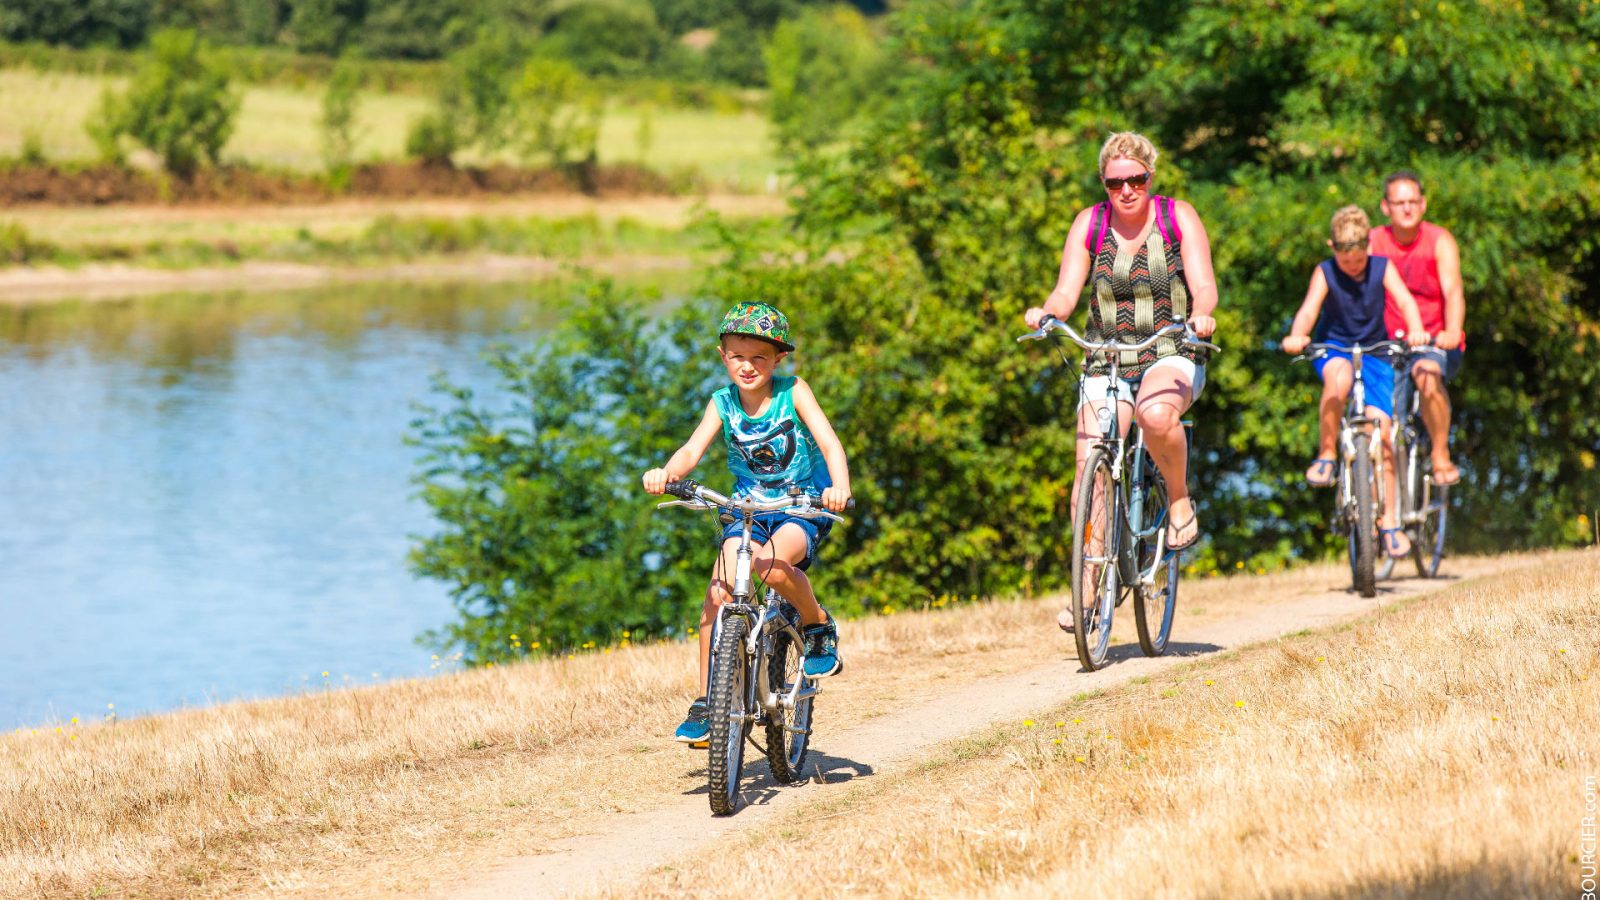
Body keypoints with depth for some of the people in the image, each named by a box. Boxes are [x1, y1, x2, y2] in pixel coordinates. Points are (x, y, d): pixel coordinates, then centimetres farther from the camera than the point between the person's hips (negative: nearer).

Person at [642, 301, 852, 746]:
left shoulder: (792, 392, -10)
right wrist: (666, 473, -37)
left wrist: (840, 486, -41)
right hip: (748, 506, 3)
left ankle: (819, 627, -5)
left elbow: (829, 442, -20)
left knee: (772, 566, -35)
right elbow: (693, 449, -14)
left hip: (803, 506, -3)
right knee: (718, 593, -16)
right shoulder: (723, 403, -3)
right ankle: (705, 702, -5)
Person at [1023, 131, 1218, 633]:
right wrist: (1046, 312, -26)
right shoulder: (1089, 224, 4)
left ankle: (1179, 500, -9)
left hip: (1172, 355, -3)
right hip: (1107, 361, 3)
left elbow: (1204, 284, -10)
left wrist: (1201, 315, -33)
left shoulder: (1178, 218, -1)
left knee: (1156, 414, -37)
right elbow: (1066, 292, -3)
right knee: (1090, 468, -11)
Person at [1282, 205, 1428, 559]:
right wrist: (1297, 337, -48)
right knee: (1339, 379, -39)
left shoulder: (1382, 267, -6)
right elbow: (1309, 308, -26)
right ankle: (1326, 455, -23)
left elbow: (1405, 301, -19)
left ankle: (1389, 520, 1)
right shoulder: (1324, 273, -10)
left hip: (1375, 353, 2)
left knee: (1381, 430, -9)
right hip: (1333, 350, -2)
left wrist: (1416, 330, -41)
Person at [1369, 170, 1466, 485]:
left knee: (1428, 376, -35)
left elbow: (1453, 292, -19)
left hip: (1435, 344, -2)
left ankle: (1441, 454, -20)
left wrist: (1452, 333, -40)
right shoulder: (1372, 243, -1)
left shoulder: (1439, 241, -6)